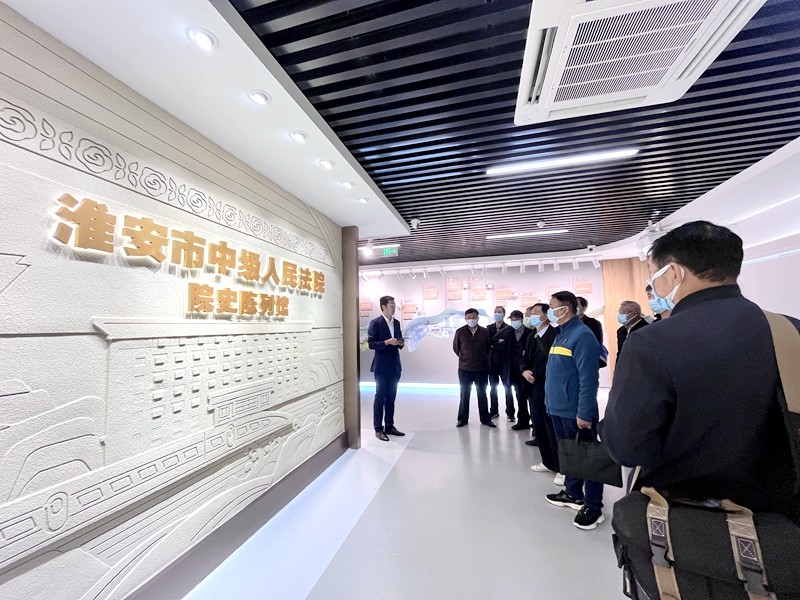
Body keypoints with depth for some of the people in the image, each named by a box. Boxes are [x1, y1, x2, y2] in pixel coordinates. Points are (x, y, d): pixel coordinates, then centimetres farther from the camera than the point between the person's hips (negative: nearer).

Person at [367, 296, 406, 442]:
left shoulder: (396, 323, 11)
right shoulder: (375, 323, -9)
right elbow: (371, 344, -13)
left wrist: (401, 343, -4)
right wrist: (387, 342, -23)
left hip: (395, 366, 6)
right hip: (382, 367, -6)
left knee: (391, 397, 14)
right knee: (380, 397, 3)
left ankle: (389, 426, 26)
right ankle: (378, 429, 15)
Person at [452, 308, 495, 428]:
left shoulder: (485, 332, -4)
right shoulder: (460, 332, -7)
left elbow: (488, 347, 10)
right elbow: (455, 347, 6)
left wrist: (482, 358, 11)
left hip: (482, 369, 1)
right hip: (464, 369, -1)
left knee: (482, 395, 13)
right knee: (464, 395, 9)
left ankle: (485, 418, 27)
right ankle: (463, 419, 22)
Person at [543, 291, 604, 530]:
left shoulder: (582, 335, -18)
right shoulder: (561, 334, 11)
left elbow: (588, 378, -22)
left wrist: (584, 412, -22)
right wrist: (551, 402, 17)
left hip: (576, 411, -9)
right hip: (559, 408, 9)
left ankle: (593, 506, 24)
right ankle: (573, 494, 38)